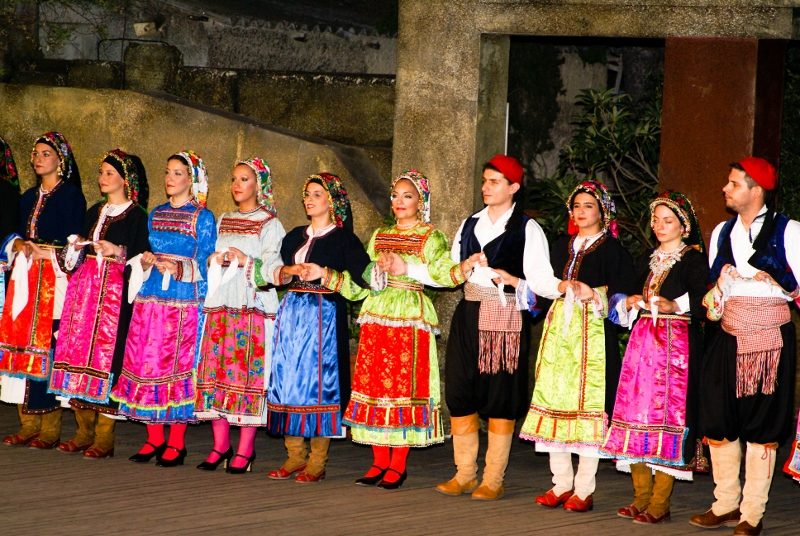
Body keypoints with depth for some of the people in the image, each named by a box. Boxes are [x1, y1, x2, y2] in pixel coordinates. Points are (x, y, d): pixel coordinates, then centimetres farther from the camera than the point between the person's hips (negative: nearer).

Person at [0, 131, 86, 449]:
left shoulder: (71, 195, 0)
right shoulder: (29, 197, 20)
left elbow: (72, 241, -7)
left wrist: (41, 251, -12)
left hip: (55, 279, -7)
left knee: (48, 344, -11)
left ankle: (50, 429, -9)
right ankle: (28, 425, 4)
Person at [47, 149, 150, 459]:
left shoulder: (136, 215, 0)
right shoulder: (95, 212, 21)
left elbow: (143, 255, -7)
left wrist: (118, 251, -20)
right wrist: (77, 247, 4)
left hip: (115, 291, -7)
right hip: (84, 287, 7)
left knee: (107, 351, -11)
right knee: (79, 348, 1)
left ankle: (104, 437, -8)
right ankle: (84, 431, 8)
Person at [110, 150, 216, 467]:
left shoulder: (202, 217, 0)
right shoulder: (156, 214, 16)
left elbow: (203, 265, -3)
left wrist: (174, 268, -16)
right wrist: (146, 261, -1)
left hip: (184, 300, -5)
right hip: (151, 298, 5)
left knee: (178, 366, -6)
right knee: (146, 362, 0)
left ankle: (176, 443, 0)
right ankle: (154, 439, 9)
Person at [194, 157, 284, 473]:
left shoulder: (270, 225, 3)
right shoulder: (223, 222, 20)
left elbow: (273, 268, -6)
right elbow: (206, 261, 21)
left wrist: (246, 261, -19)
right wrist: (215, 260, 0)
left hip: (253, 307, -5)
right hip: (219, 305, 5)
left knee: (248, 373, -9)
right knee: (215, 372, 0)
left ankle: (246, 449, -5)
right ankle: (221, 445, 8)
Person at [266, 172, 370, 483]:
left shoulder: (343, 239, 1)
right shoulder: (295, 236, 18)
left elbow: (361, 280, -8)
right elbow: (275, 274, 20)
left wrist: (326, 274, -16)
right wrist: (290, 271, -1)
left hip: (324, 314, -5)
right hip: (292, 312, 5)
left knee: (319, 381, -8)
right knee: (288, 379, 0)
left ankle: (317, 461, -4)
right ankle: (295, 455, 7)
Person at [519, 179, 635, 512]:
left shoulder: (613, 250, 3)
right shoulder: (562, 247, 19)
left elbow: (620, 295, -3)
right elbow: (542, 284, 12)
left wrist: (594, 294, -17)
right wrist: (565, 288, -5)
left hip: (593, 331, -5)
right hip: (559, 328, 5)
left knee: (588, 401, -9)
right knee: (553, 398, 0)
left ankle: (584, 489, -5)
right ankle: (561, 483, 8)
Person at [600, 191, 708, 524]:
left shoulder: (693, 259, 0)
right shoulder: (650, 260, 21)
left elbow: (702, 303, -10)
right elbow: (623, 306, 24)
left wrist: (674, 305, -24)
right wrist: (630, 303, 3)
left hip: (675, 343, -7)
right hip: (642, 341, 7)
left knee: (666, 414, -10)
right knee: (636, 412, 1)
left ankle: (659, 503, -8)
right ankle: (641, 497, 6)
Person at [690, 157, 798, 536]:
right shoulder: (722, 232, 16)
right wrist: (713, 296, 3)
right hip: (729, 338, 5)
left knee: (762, 426, 0)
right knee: (718, 420, 3)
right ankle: (725, 504, 16)